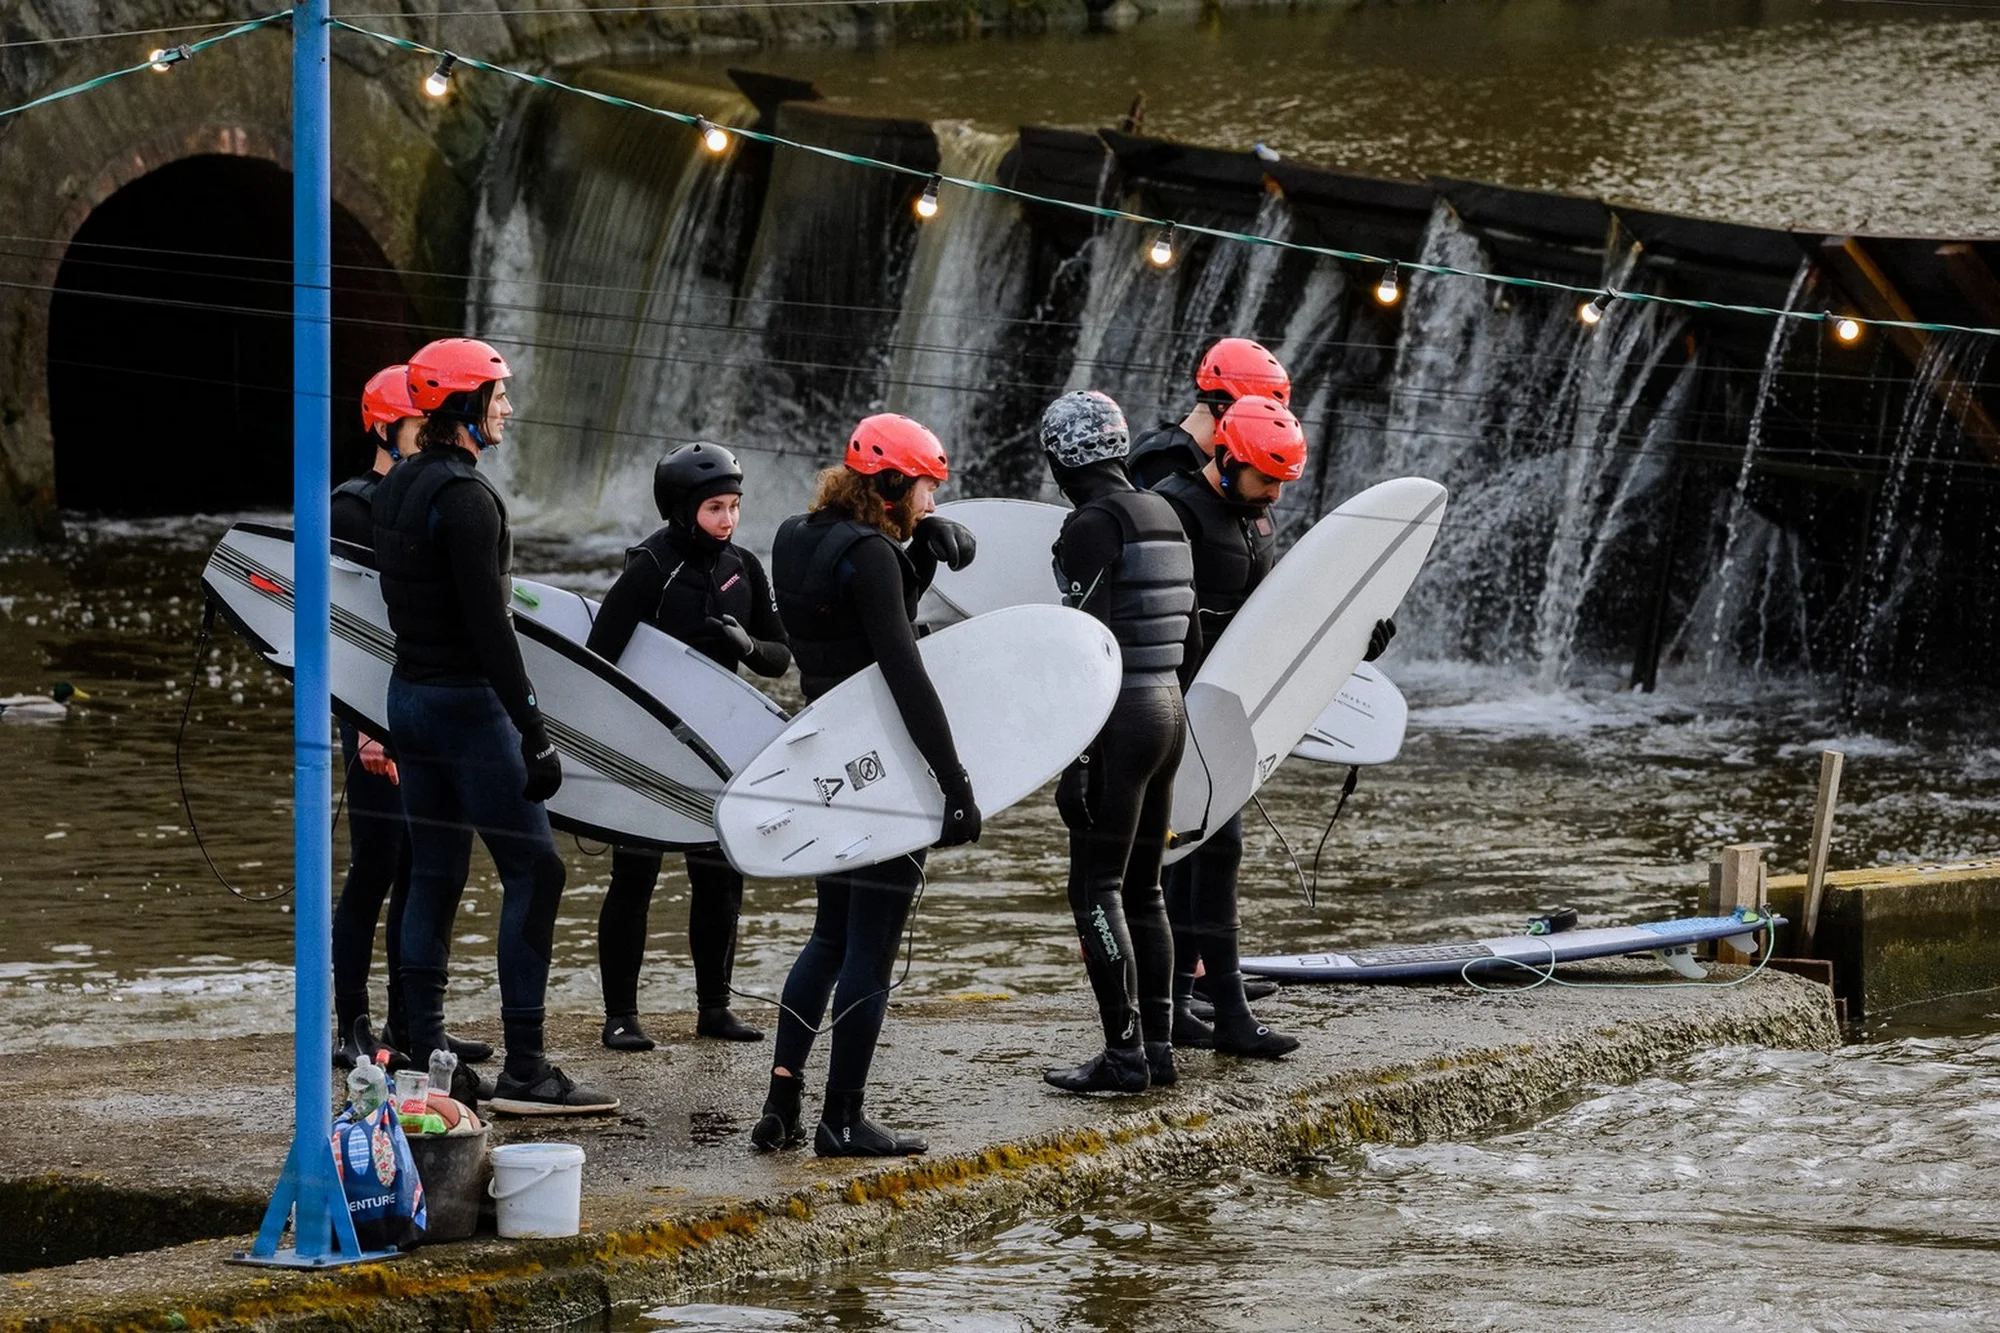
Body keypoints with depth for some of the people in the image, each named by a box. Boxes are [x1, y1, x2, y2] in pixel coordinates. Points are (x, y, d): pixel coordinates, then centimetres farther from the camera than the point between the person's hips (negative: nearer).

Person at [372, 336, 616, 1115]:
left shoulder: (397, 489, 12)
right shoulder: (463, 496, -17)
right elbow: (487, 625, -21)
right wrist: (534, 734, -20)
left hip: (410, 694, 10)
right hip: (468, 701, -10)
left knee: (433, 878, 11)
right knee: (533, 871, -6)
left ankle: (424, 1059, 11)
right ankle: (524, 1071, -9)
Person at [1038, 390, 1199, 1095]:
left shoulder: (1091, 527, -14)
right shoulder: (1163, 516, 12)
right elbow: (1189, 631, 18)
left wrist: (1074, 757, -19)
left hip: (1119, 718, -9)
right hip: (1169, 709, 9)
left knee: (1095, 890, -4)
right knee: (1141, 888, 15)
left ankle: (1124, 1053, -8)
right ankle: (1157, 1043, 16)